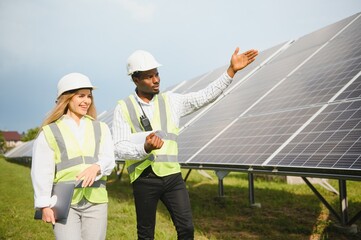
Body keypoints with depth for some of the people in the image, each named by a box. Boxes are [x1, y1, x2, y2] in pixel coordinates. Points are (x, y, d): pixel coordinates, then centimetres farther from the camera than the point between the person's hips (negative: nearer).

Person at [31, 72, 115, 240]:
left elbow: (109, 159, 0)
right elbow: (41, 172, 1)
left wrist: (96, 167, -22)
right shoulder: (49, 132, 5)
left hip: (96, 201, 3)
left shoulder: (101, 129, 13)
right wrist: (44, 205, -7)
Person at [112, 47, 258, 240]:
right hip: (144, 179, -2)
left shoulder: (170, 101, 8)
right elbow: (120, 148, -9)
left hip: (172, 176, 2)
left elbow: (205, 96, 3)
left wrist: (231, 71, -3)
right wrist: (145, 148, -28)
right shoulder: (123, 108, -1)